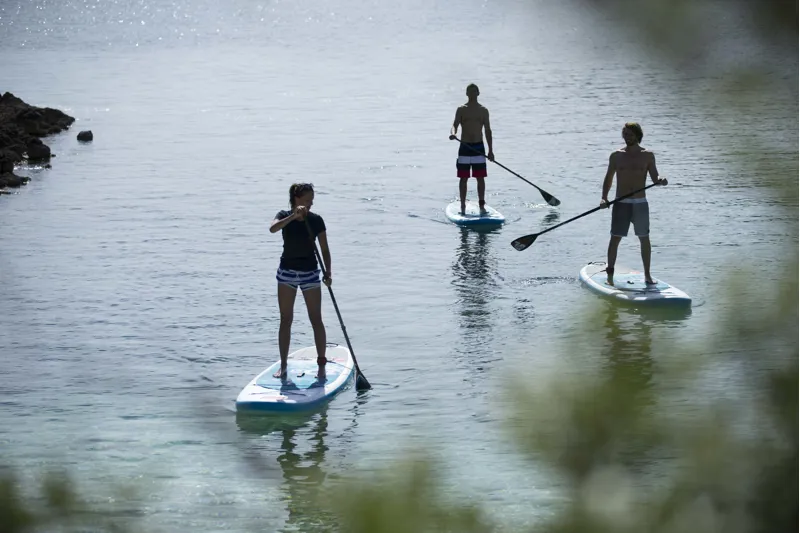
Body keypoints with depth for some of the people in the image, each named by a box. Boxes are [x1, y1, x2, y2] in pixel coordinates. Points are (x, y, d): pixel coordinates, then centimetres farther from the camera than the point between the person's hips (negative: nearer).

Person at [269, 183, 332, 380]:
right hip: (287, 271, 0)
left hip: (310, 272, 0)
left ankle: (322, 364, 9)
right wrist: (294, 216, -39)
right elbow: (273, 229, -28)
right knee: (286, 320, 4)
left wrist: (328, 272, -15)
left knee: (316, 320, 0)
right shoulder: (285, 216, -6)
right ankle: (283, 366, 10)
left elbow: (324, 249, -3)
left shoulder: (316, 220, -5)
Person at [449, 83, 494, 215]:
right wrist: (453, 133, -30)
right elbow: (454, 125, -5)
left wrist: (490, 150, 5)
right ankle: (463, 206, 7)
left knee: (480, 178, 1)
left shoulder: (483, 111, 7)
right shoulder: (461, 110, 3)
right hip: (464, 147, -1)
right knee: (463, 178, 1)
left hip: (479, 148, 1)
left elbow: (488, 130, 9)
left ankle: (482, 205, 7)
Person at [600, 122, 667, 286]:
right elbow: (608, 179, 7)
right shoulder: (616, 156, 4)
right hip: (621, 203, 0)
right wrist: (604, 198, -6)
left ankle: (647, 275, 13)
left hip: (640, 203, 1)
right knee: (615, 238, -4)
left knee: (644, 239, 5)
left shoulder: (647, 156, 3)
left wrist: (660, 181, -25)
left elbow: (654, 177, -2)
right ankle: (610, 274, 1)